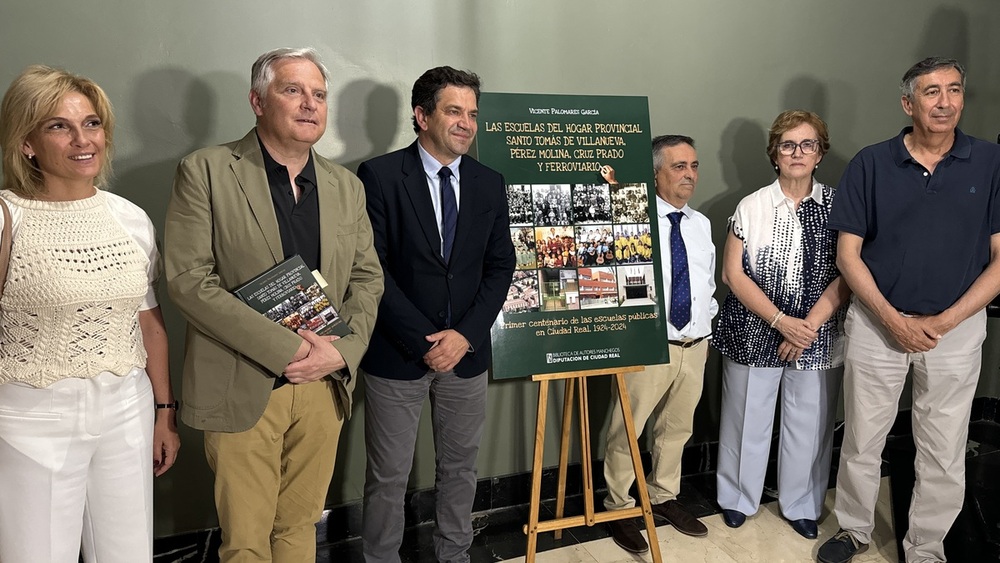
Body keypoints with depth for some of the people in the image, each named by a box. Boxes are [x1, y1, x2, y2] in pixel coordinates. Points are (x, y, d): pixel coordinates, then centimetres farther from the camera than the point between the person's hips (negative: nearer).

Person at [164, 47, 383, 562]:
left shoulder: (347, 186, 10)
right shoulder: (204, 172, -5)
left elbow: (367, 277, 11)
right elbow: (188, 279, -12)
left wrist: (344, 350, -7)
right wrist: (286, 348, -17)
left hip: (326, 385, 4)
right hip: (244, 390, -4)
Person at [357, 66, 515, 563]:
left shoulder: (489, 183, 6)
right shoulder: (379, 176, -7)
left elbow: (500, 267, 5)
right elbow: (372, 269, -11)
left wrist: (465, 334, -8)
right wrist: (423, 341, -14)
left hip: (467, 351, 4)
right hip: (397, 353, -4)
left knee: (460, 468, 16)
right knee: (388, 477, 8)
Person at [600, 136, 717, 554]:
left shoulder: (701, 224, 12)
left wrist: (706, 324, 12)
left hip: (695, 346, 7)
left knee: (677, 428, 19)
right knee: (627, 431, 3)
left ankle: (664, 498, 37)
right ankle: (619, 508, 22)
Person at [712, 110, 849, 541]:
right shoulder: (752, 207, -2)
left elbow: (847, 275, -4)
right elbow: (733, 273, -6)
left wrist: (810, 324, -15)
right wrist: (781, 321, -14)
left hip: (818, 336, 1)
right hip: (754, 333, -1)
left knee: (810, 424, 10)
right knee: (746, 419, 8)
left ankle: (801, 506, 32)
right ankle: (738, 498, 31)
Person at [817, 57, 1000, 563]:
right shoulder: (871, 164, -4)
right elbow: (848, 254, -4)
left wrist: (944, 321, -12)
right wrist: (893, 320, -11)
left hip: (956, 327, 1)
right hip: (877, 322, 0)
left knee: (944, 455, 11)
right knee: (861, 440, 12)